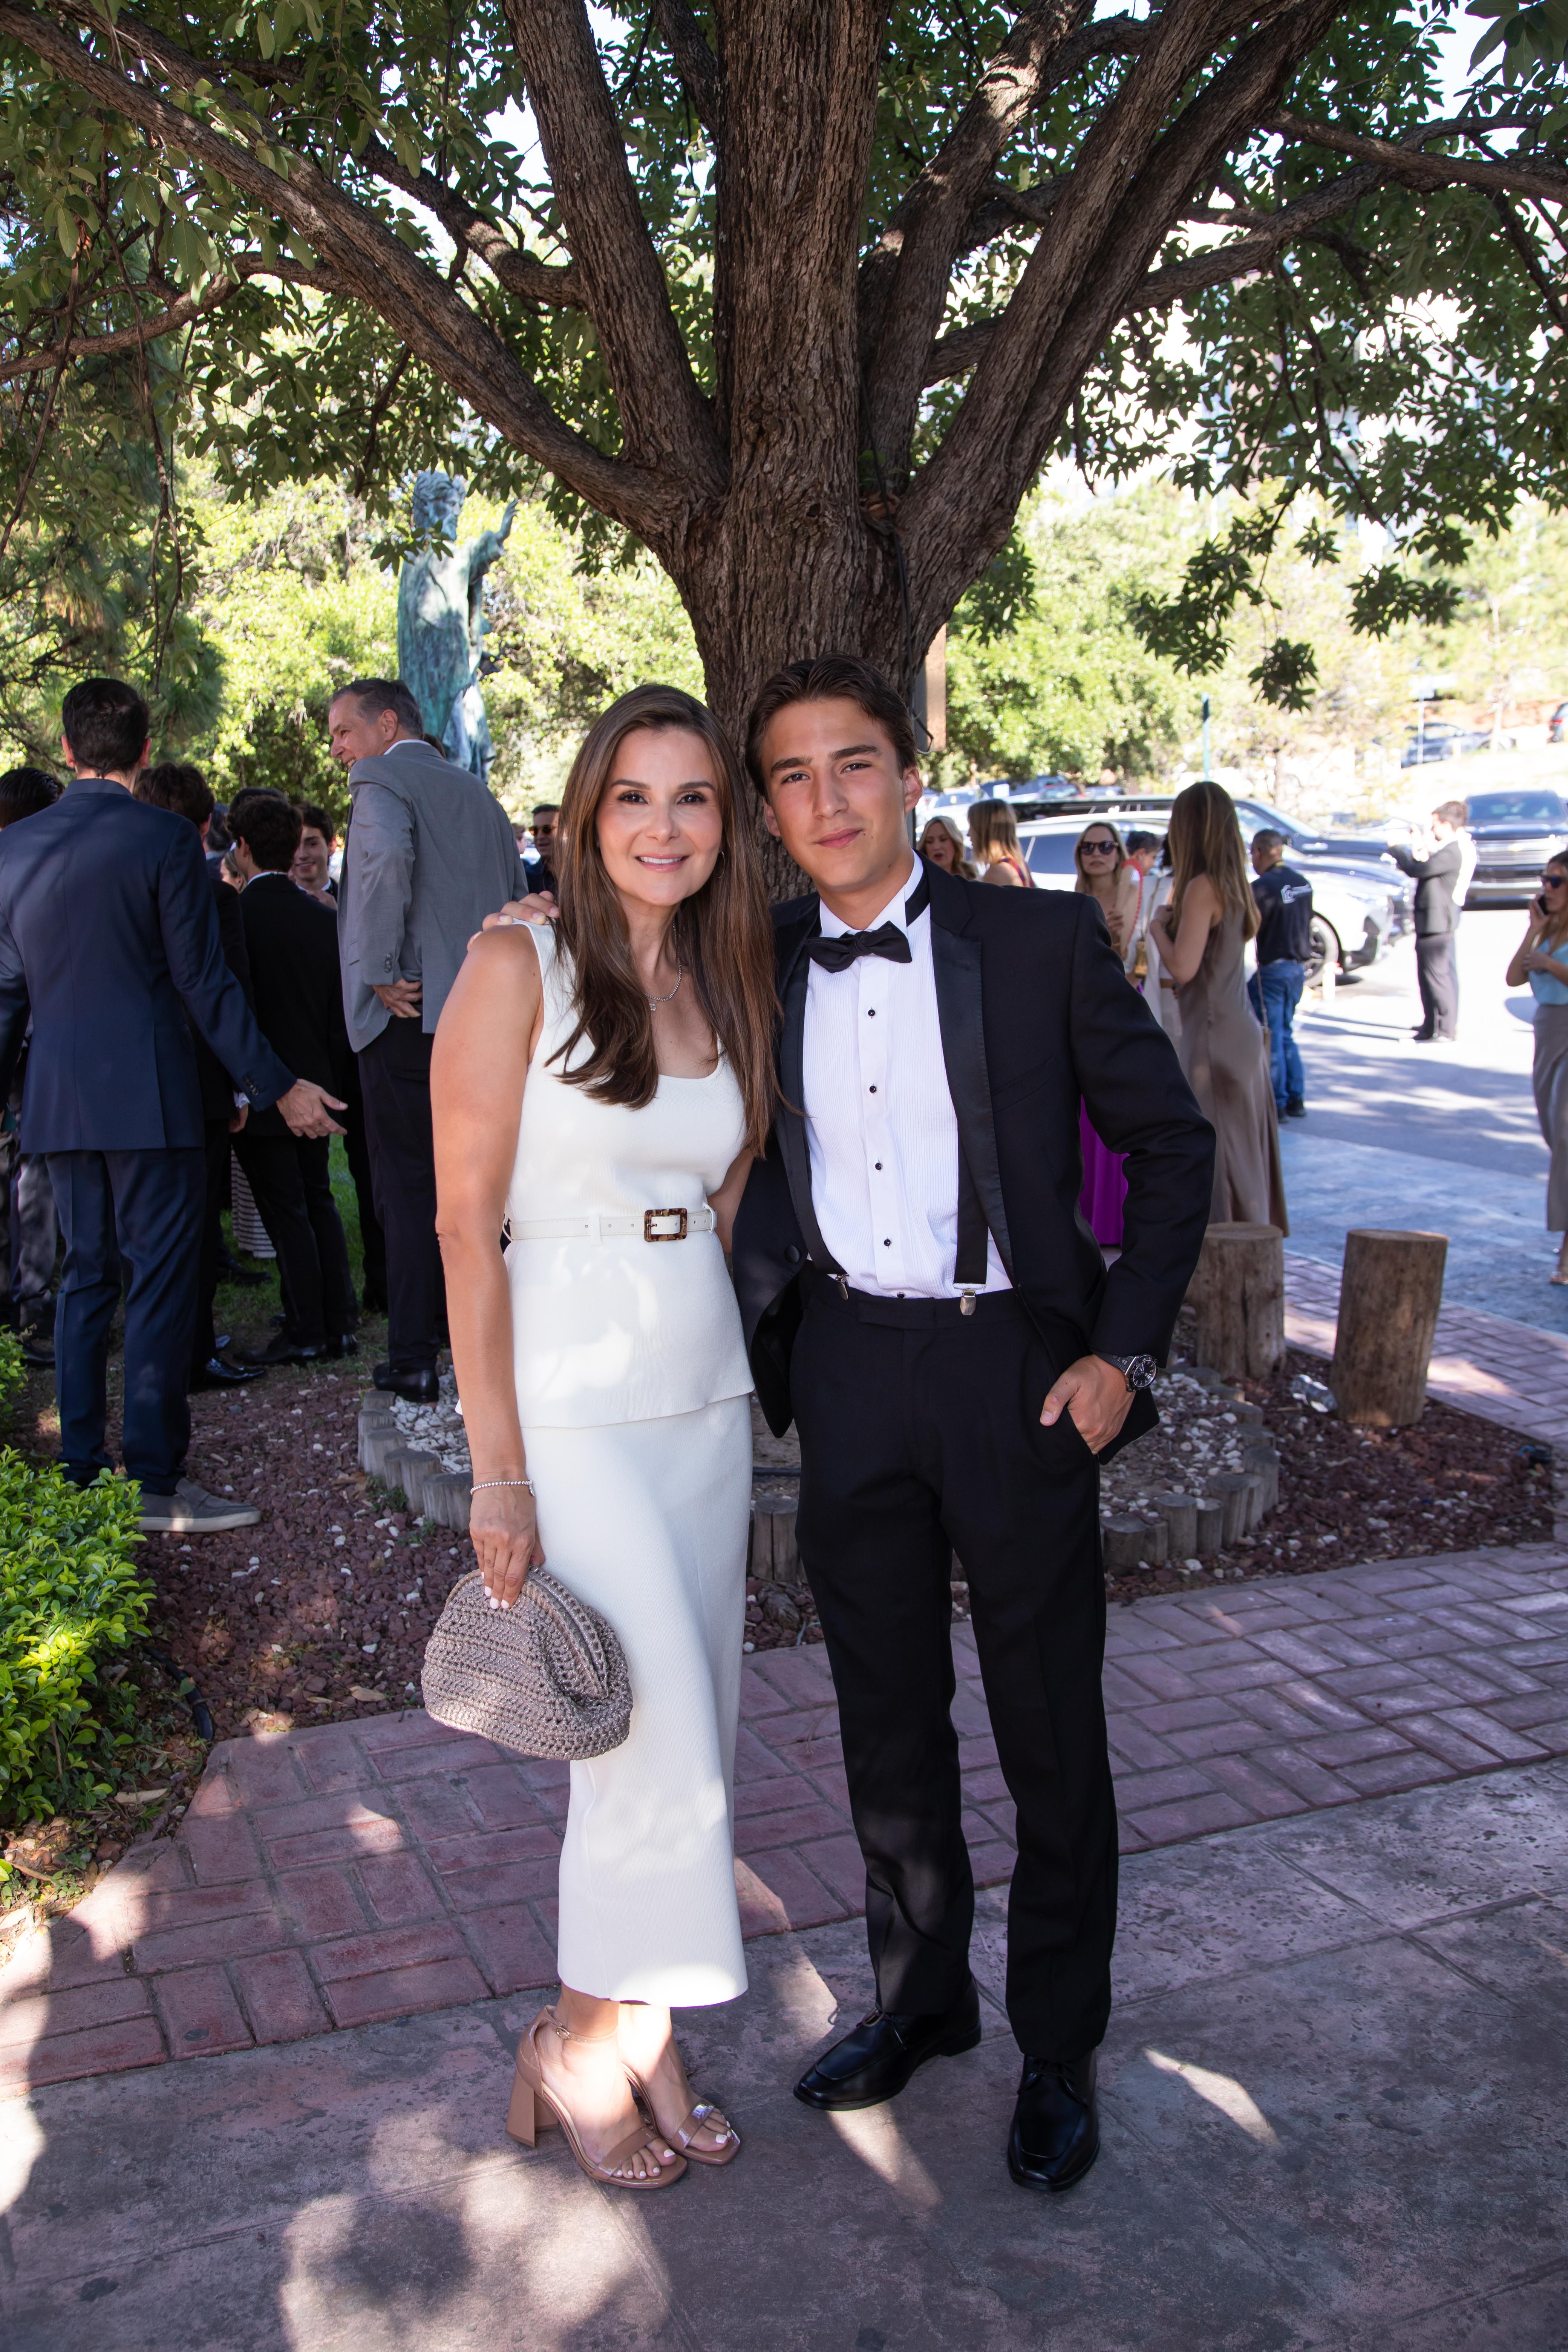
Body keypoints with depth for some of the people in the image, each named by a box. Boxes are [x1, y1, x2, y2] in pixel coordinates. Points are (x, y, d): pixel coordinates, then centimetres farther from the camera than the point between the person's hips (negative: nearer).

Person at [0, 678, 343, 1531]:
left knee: (86, 1275, 15)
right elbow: (203, 981, -10)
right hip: (147, 1096, -6)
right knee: (160, 1279, -1)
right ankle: (155, 1482, 2)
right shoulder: (164, 839, -9)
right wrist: (277, 1087, -6)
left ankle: (80, 1471, 20)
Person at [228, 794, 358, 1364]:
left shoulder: (234, 915, -13)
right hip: (315, 1087, 6)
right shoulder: (327, 919, 3)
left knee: (286, 1212, 0)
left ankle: (305, 1333, 6)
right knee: (318, 1202, 14)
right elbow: (341, 1014, 8)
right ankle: (338, 1327, 18)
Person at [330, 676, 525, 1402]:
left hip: (410, 1017, -7)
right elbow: (517, 895, 21)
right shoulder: (478, 794, 20)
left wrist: (382, 974, -17)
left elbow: (387, 856, -24)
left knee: (408, 1186, -1)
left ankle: (414, 1361, 2)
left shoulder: (382, 779, -4)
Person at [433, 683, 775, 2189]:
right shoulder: (521, 965, -9)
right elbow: (466, 1224, -12)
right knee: (657, 1743, -4)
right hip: (573, 1402, -6)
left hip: (706, 1396, 6)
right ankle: (579, 2042, 21)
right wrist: (498, 1470, -14)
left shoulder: (727, 989, 9)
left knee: (693, 1736, 12)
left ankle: (644, 2034, 31)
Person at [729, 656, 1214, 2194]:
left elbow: (1171, 1141, -1)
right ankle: (917, 1998, 38)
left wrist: (1124, 1348, -8)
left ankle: (1059, 2047, 30)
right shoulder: (759, 972, 4)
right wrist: (765, 1338, 3)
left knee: (1050, 1733, 9)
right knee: (887, 1719, 16)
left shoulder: (1041, 943, -5)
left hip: (1014, 1365, -3)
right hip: (847, 1369, 3)